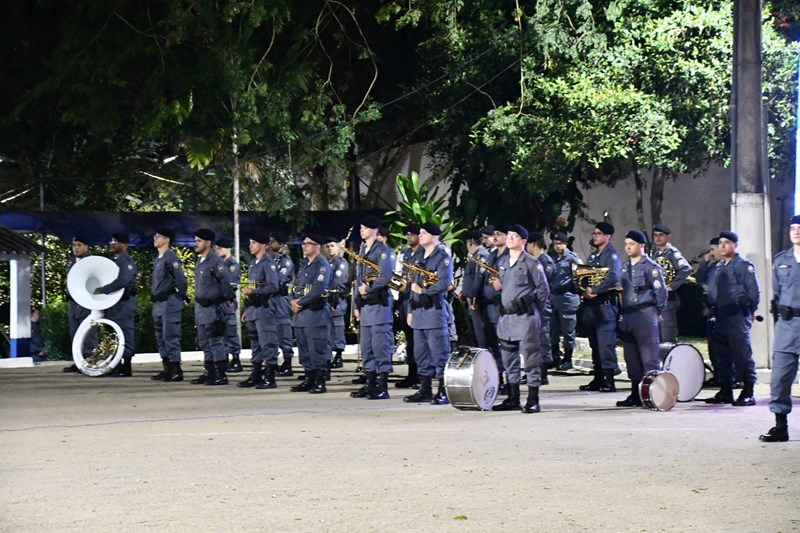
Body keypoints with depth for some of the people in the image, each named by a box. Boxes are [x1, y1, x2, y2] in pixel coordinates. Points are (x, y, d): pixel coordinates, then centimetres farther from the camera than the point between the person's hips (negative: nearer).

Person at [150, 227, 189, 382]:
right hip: (158, 304, 10)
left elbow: (182, 280, -16)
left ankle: (176, 371, -7)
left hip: (169, 303, -10)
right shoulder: (158, 259, 16)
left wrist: (182, 298, -8)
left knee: (170, 336, -9)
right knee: (161, 337, 12)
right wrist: (155, 300, 18)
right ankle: (167, 369, 17)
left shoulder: (171, 258, -13)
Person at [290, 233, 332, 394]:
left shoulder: (322, 265, -9)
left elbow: (318, 290, -19)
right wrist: (293, 301, -1)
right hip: (301, 314, 9)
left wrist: (300, 303, -12)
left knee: (317, 349, -7)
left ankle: (320, 382, -5)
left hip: (316, 312, -9)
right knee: (304, 349, 11)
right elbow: (297, 287, 19)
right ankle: (309, 380, 18)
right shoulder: (304, 265, 18)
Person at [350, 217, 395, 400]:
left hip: (379, 304, -9)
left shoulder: (382, 250, -8)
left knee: (381, 346, -8)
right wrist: (357, 305, 16)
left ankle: (382, 387, -6)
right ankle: (371, 385, 17)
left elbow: (386, 277, -19)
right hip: (365, 305, 9)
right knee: (366, 347, 11)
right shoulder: (362, 250, 17)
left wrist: (368, 290, -12)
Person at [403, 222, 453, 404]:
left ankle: (444, 392, -6)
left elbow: (444, 283, -19)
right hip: (419, 312, 9)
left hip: (434, 310, -9)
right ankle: (425, 390, 16)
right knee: (421, 354, 10)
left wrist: (422, 291, -12)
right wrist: (411, 310, 18)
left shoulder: (443, 258, -6)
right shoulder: (421, 259, 20)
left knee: (439, 353, -8)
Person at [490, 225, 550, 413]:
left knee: (530, 356, -6)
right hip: (506, 315, 7)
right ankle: (512, 399, 19)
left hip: (525, 316, -7)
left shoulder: (532, 263, -6)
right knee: (509, 358, 11)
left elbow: (543, 289, -3)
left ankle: (533, 400, -3)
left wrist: (534, 311, -1)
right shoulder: (502, 262, 14)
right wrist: (498, 286, 8)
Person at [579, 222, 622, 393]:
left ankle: (609, 380, -10)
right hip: (591, 305, 8)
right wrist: (585, 290, 0)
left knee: (606, 344, -10)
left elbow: (613, 278, -19)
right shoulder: (593, 256, 19)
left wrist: (594, 290, -18)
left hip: (605, 304, -8)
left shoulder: (612, 255, -6)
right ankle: (598, 379, 16)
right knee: (595, 345, 11)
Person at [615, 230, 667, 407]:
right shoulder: (624, 267, 16)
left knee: (649, 358, -7)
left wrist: (657, 312, -3)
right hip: (627, 317, 7)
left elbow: (661, 291, -8)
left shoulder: (651, 266, -6)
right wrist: (621, 311, 13)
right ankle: (636, 394, 15)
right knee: (631, 359, 9)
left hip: (645, 315, -7)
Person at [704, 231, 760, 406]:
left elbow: (754, 292, -7)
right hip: (720, 316, 8)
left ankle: (748, 393, -9)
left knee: (742, 354, -10)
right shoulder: (717, 267, 19)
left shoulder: (743, 265, -4)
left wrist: (750, 312, -5)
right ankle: (725, 392, 18)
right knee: (723, 355, 11)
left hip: (737, 315, -8)